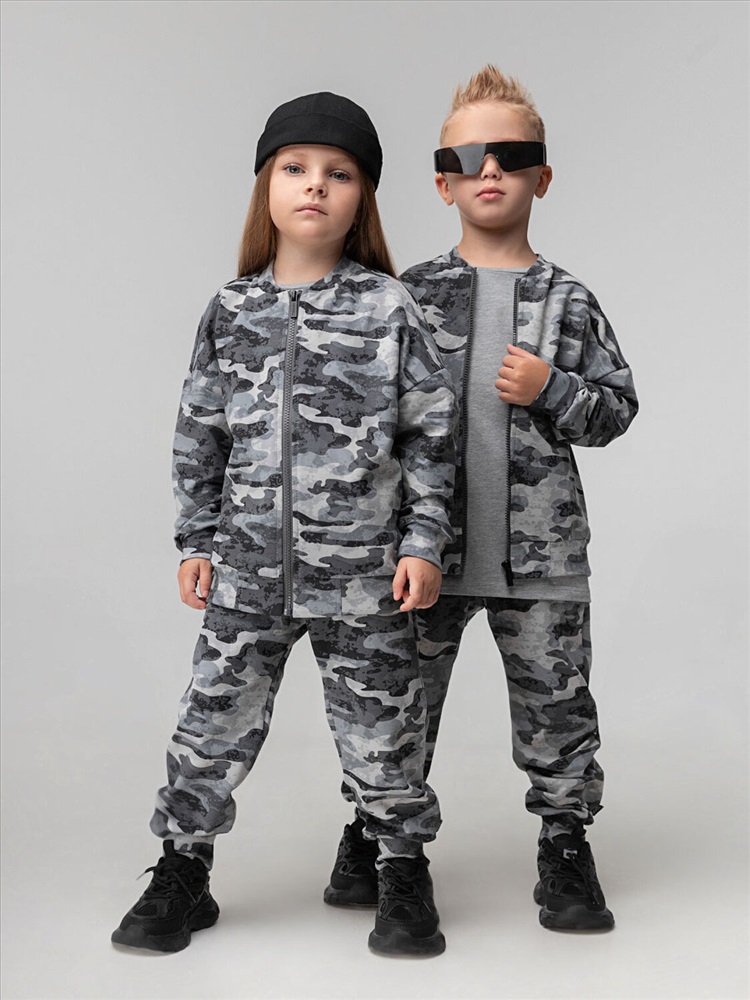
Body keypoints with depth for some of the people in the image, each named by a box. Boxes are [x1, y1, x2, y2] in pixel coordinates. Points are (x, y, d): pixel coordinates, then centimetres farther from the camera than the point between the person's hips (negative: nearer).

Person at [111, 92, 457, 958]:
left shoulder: (389, 309, -3)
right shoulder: (232, 310, 5)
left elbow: (432, 431, -1)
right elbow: (199, 432, 10)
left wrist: (424, 542, -4)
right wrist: (197, 541, 8)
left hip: (364, 573, -2)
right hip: (249, 568, 3)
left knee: (379, 729, 7)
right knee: (214, 718, 8)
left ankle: (403, 874, 27)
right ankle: (182, 872, 25)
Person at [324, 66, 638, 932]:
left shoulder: (567, 300, 4)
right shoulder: (411, 294, 3)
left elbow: (617, 406, 6)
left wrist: (551, 390, -13)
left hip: (541, 551, 0)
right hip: (430, 545, 0)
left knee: (555, 703, 7)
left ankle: (565, 846, 23)